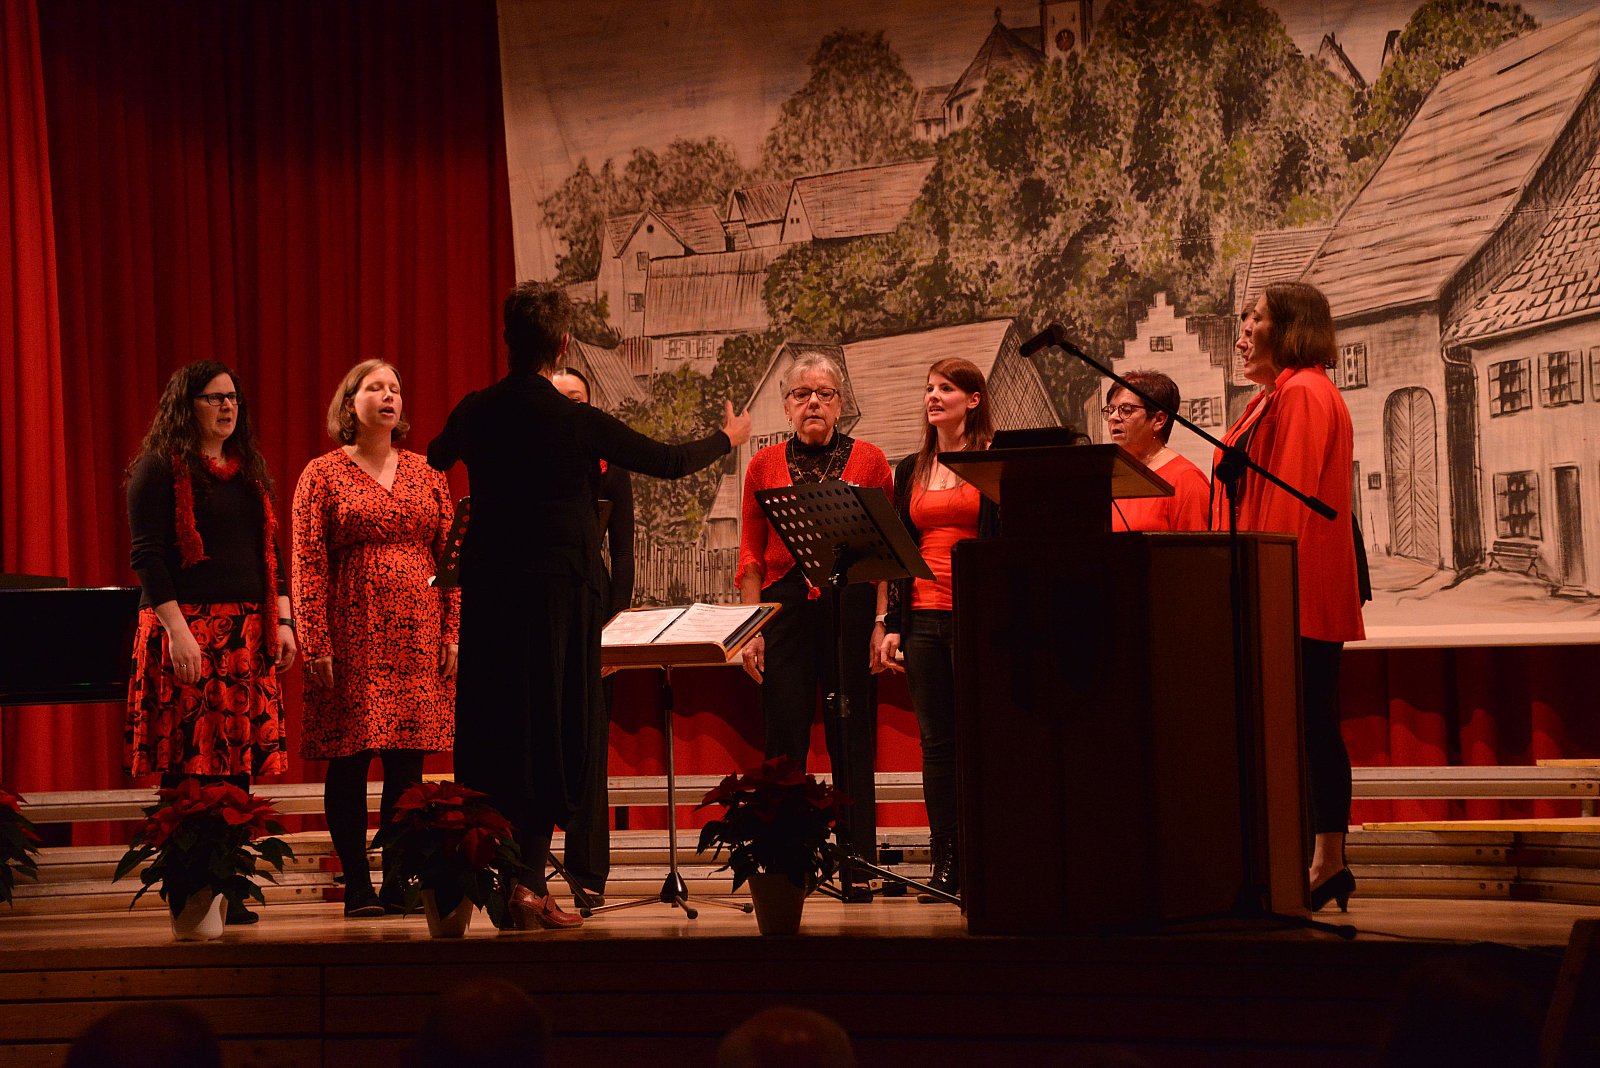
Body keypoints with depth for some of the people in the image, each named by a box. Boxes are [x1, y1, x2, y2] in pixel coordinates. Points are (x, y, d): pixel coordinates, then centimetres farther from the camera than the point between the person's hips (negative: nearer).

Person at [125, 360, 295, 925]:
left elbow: (270, 552, 21)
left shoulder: (249, 469, 18)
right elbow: (147, 555, -9)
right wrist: (176, 629, -18)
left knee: (240, 762, 2)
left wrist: (281, 622, 11)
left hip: (248, 634, 6)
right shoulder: (159, 469, -3)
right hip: (188, 630, -6)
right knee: (189, 761, -7)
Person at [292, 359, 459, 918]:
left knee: (407, 763, 3)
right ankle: (357, 886, 5)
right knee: (350, 761, -2)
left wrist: (453, 632, 2)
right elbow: (308, 564, -3)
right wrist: (317, 646, -10)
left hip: (418, 637, 3)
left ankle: (399, 883, 10)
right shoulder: (323, 474, 2)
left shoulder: (425, 473, 12)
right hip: (354, 635, -3)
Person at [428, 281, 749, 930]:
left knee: (493, 729, 11)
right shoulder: (580, 424, -11)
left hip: (488, 589, 4)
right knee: (551, 731, 0)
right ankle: (529, 881, -4)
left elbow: (432, 463, 21)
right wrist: (728, 438, 20)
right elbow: (669, 463, 1)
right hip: (558, 588, -4)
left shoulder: (475, 413, 0)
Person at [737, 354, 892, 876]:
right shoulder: (765, 465, 10)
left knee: (852, 738, 0)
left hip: (850, 605, -1)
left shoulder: (869, 460, 6)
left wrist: (882, 621, -6)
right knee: (784, 737, -2)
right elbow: (751, 554, 9)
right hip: (785, 607, 1)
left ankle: (859, 862, 6)